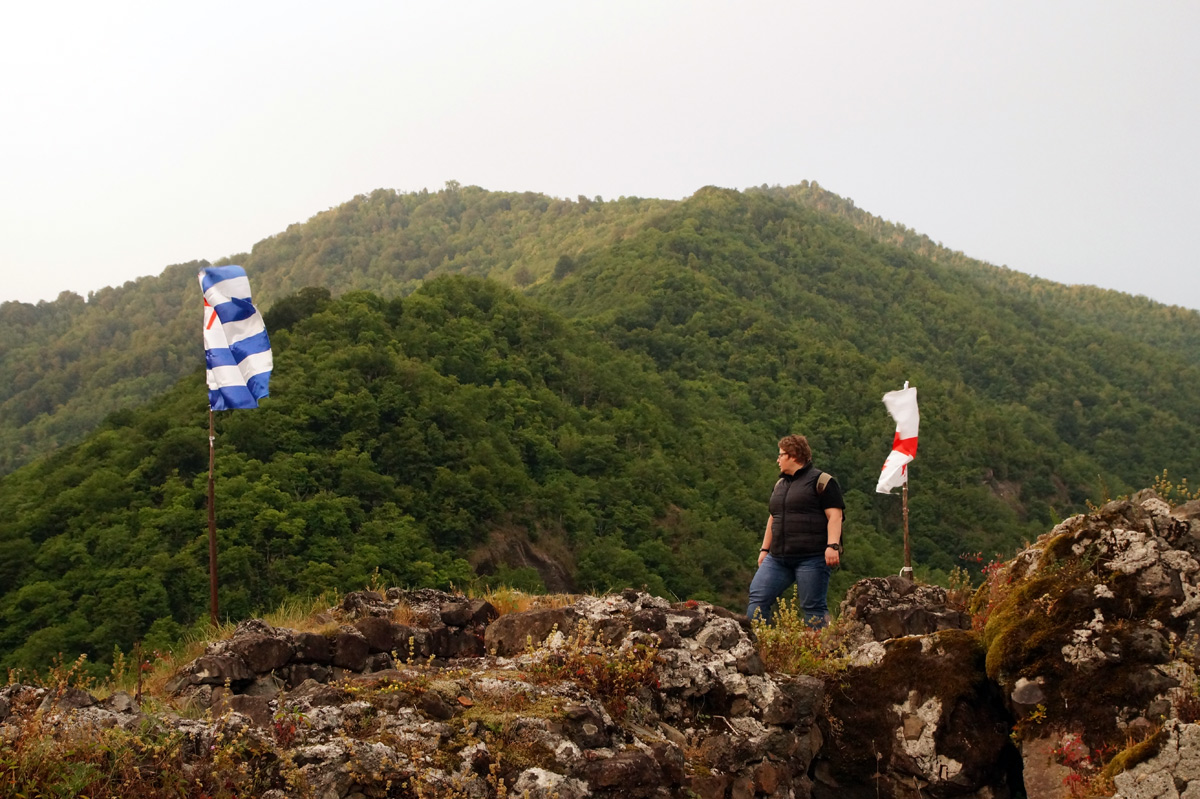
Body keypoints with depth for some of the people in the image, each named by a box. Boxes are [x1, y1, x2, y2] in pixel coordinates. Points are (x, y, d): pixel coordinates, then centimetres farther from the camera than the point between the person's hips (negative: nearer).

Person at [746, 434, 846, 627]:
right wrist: (764, 549, 22)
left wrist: (833, 545, -20)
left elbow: (835, 515, -10)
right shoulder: (780, 484, 22)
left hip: (811, 557, -7)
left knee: (813, 607, -5)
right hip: (779, 558, 7)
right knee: (757, 597, -3)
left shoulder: (820, 481, -2)